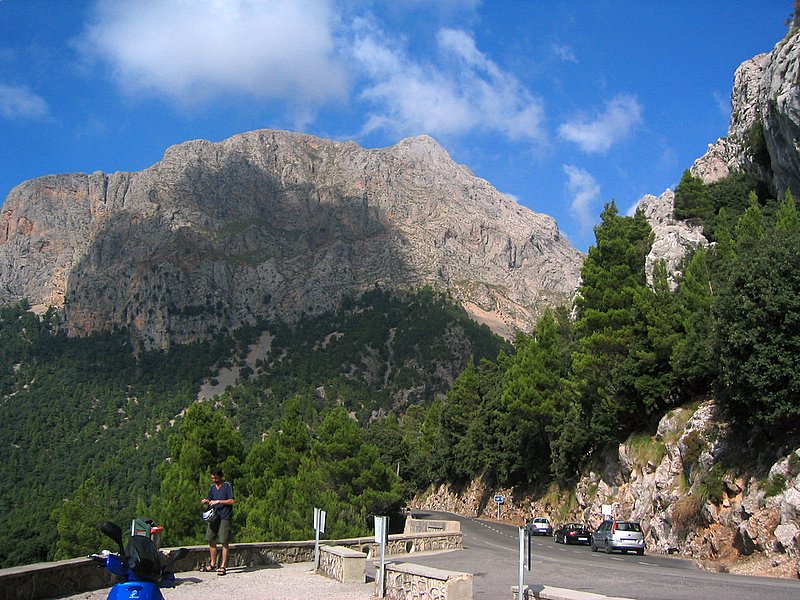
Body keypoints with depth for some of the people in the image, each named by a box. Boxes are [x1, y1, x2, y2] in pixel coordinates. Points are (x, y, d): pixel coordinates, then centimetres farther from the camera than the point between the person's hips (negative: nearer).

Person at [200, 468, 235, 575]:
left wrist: (218, 501, -15)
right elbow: (210, 499, 20)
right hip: (213, 516, 7)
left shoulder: (227, 486, -6)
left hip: (224, 517, -6)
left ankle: (223, 566, -1)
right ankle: (212, 564, 21)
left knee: (224, 542, -5)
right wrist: (206, 501, -3)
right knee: (211, 540, 8)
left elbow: (232, 501, -11)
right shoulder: (212, 487, 13)